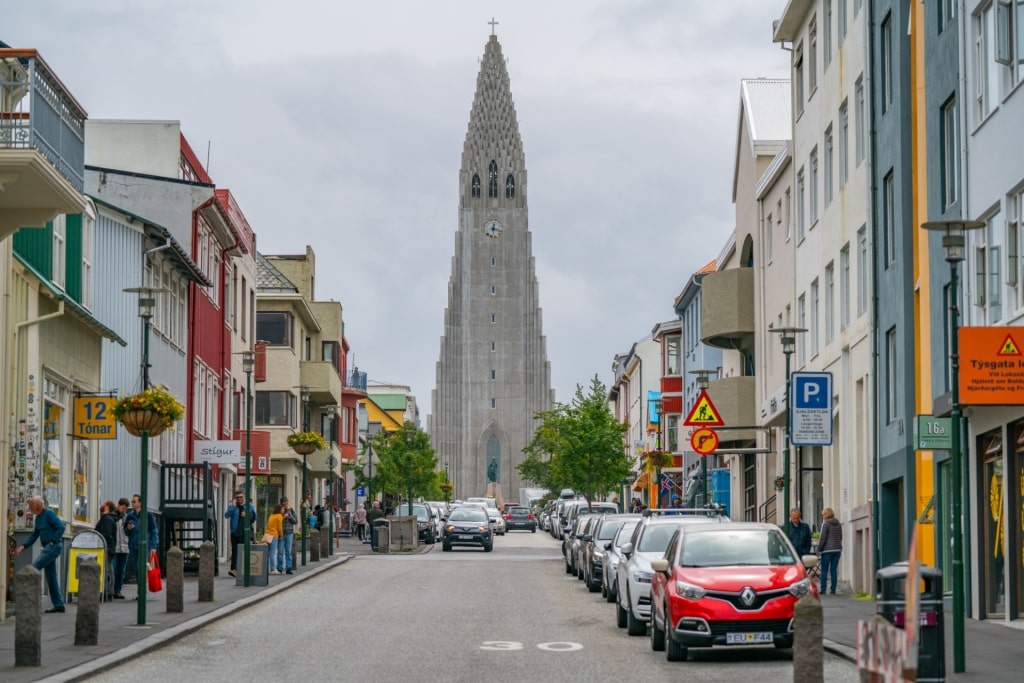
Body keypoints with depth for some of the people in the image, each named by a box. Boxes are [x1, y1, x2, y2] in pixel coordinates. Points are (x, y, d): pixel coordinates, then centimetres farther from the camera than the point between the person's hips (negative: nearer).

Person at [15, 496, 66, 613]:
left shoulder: (49, 514, -12)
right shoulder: (38, 517, 16)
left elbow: (61, 527, -20)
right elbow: (35, 534, 19)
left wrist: (53, 541, -18)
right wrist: (23, 546, 9)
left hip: (53, 546, -10)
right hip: (48, 547, 10)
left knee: (34, 567, -15)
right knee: (51, 577, 8)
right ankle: (58, 605, 10)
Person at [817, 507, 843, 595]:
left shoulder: (825, 524, -8)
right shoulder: (838, 524, 11)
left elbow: (822, 538, -10)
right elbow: (840, 537, 15)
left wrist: (819, 550, -4)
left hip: (827, 549, -6)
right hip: (837, 549, 6)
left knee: (824, 570, -2)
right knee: (834, 570, 7)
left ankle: (823, 590, -5)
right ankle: (833, 590, 4)